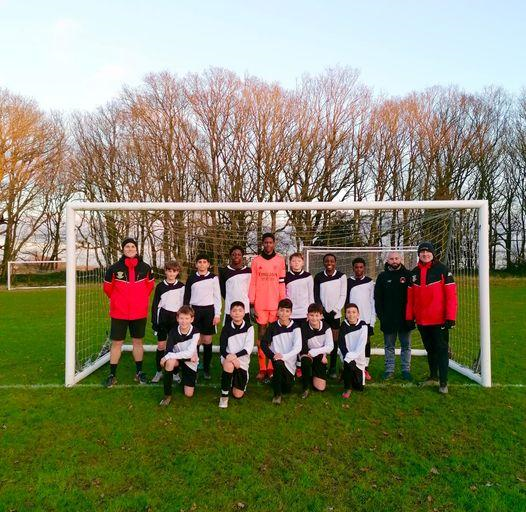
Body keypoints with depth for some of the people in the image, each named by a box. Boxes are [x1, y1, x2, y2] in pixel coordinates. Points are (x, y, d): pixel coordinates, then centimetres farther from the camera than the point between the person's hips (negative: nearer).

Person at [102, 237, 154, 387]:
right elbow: (107, 287, 8)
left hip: (139, 312, 1)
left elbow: (150, 285, 14)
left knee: (138, 341, 13)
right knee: (116, 343, 5)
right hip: (119, 313, -1)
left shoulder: (145, 268, -3)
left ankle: (139, 372, 26)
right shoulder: (114, 268, -6)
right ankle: (112, 375, 19)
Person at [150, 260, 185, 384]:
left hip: (176, 318, 0)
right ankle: (159, 371, 16)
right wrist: (154, 321, 0)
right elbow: (155, 305, 5)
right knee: (161, 345, 3)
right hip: (163, 318, 0)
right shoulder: (160, 286, 2)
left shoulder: (182, 286, 1)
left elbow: (185, 304, 6)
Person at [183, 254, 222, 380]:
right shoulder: (191, 278, 5)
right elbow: (186, 297, 9)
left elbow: (217, 297, 2)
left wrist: (217, 314, -3)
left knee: (207, 341, 3)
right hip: (194, 310, 1)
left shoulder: (213, 278, 2)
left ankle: (206, 368, 13)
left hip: (209, 310, -1)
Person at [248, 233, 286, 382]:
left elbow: (282, 283, 4)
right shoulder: (256, 261, 5)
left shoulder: (280, 260, 4)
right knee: (261, 335, 5)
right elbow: (253, 283, 4)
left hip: (275, 304, 0)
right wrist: (251, 304, -1)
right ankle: (262, 369, 11)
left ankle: (272, 368, 12)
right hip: (260, 305, 0)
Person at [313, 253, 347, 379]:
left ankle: (332, 368, 11)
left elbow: (343, 296, 0)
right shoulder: (318, 277, 3)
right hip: (322, 314, 0)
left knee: (334, 340, 2)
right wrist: (324, 311, -6)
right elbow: (316, 296, 3)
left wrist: (334, 311, -9)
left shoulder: (341, 276, 1)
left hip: (335, 314, 0)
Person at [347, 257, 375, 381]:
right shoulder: (348, 282, 4)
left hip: (366, 319, 0)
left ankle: (365, 369, 15)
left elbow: (373, 302, 3)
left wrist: (372, 320, -2)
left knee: (366, 344, 6)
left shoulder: (370, 282, 3)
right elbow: (346, 300, 7)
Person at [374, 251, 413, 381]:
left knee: (406, 345, 9)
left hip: (405, 318, -1)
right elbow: (377, 298, 3)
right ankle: (389, 370, 19)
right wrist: (381, 315, -4)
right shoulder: (382, 276, 3)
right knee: (389, 346, 10)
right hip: (388, 319, 1)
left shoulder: (408, 275, 0)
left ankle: (406, 370, 20)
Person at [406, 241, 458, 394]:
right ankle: (433, 376, 31)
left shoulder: (442, 270, -6)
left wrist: (451, 317, -14)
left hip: (439, 320, -4)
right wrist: (409, 317, 7)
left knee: (442, 350, 2)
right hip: (421, 320, 5)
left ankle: (443, 382, 11)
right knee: (430, 349, 17)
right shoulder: (414, 273, 8)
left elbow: (451, 295, -10)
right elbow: (410, 297, 10)